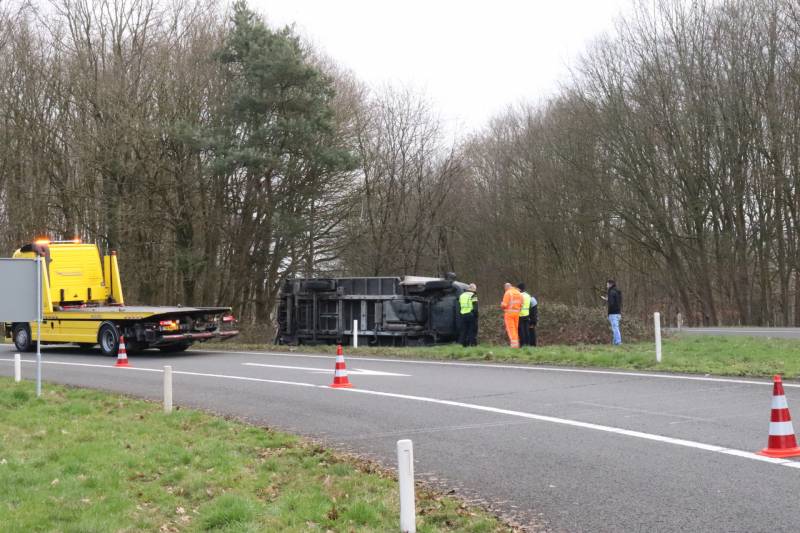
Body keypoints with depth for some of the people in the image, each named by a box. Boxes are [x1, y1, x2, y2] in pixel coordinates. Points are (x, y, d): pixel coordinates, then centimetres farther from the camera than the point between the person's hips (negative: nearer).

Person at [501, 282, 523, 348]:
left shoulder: (508, 293, -10)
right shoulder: (519, 293, 10)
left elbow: (504, 305, -14)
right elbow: (521, 304, 8)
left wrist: (502, 305, 7)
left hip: (509, 313, -6)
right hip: (517, 313, 6)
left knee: (510, 328, -5)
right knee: (516, 329, 13)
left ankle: (514, 343, -13)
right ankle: (516, 343, 15)